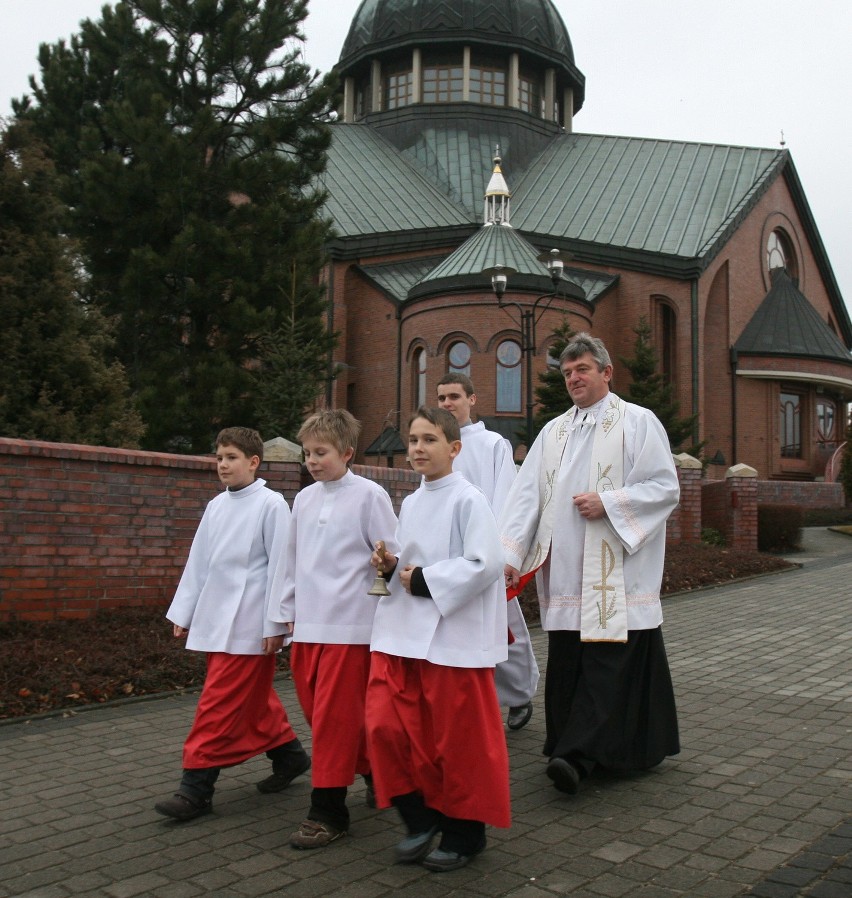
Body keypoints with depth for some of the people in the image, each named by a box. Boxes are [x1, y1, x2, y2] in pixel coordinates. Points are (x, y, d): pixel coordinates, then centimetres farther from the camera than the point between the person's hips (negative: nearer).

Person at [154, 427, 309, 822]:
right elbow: (198, 562, 15)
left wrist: (275, 625, -12)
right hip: (215, 620, 7)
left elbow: (279, 567, -11)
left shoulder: (271, 505, -9)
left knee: (220, 704, -4)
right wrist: (183, 612, 14)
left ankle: (196, 786, 3)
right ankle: (288, 753, 33)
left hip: (248, 623, -7)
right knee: (253, 700, 16)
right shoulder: (216, 506, 11)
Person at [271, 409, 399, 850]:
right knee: (317, 710, 11)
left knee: (335, 715, -3)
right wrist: (288, 611, 18)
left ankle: (328, 810, 8)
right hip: (308, 624, 7)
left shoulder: (369, 495, -7)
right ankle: (374, 768, 32)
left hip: (350, 623, -6)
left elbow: (390, 557, -6)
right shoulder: (303, 500, 11)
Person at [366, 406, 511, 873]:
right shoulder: (410, 503, 12)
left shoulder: (469, 500, -10)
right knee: (387, 725, 1)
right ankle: (420, 817, 22)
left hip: (453, 635, -7)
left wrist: (426, 581, -17)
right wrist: (391, 565, 1)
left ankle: (463, 832, 24)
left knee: (458, 738, 4)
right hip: (402, 631, 7)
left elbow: (486, 565, -19)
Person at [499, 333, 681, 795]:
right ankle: (572, 754, 12)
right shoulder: (553, 432, 16)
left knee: (607, 662, -9)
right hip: (565, 573, 5)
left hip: (616, 575, -4)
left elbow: (665, 487, -3)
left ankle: (577, 756, -10)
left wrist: (609, 503, -14)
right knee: (566, 665, 4)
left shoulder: (637, 422, 3)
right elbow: (526, 495, 7)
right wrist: (509, 553, -4)